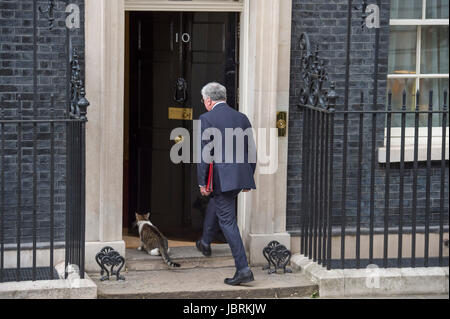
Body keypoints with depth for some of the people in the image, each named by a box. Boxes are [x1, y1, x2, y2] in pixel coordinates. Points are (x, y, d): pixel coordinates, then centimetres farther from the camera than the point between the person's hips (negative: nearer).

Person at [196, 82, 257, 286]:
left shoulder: (207, 119, -8)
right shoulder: (242, 118, 10)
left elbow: (204, 153, -12)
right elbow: (251, 152, 13)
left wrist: (202, 183, -7)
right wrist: (248, 179, 21)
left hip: (221, 178, -7)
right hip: (241, 177, 7)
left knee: (227, 221, -3)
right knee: (215, 205, 31)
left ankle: (243, 269, -9)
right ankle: (205, 243, 52)